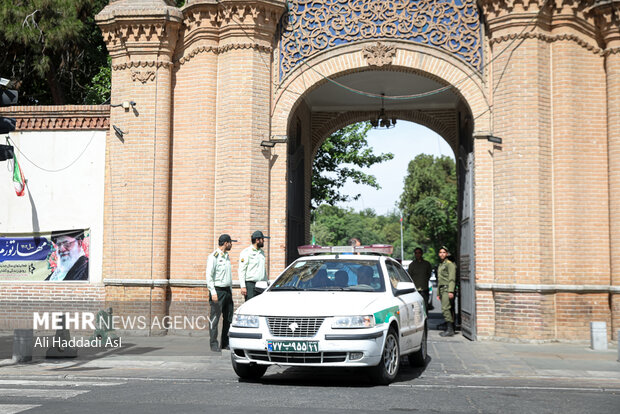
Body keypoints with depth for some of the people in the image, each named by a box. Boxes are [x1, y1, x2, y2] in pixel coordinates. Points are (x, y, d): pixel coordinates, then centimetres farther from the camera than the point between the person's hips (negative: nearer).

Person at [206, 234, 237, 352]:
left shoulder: (226, 256, 16)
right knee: (215, 318, -6)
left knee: (229, 318, 8)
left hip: (227, 290, 8)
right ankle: (214, 344, -1)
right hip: (218, 290, -8)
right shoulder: (213, 257, -8)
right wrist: (213, 292, -19)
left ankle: (225, 343, 15)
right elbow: (209, 276, -13)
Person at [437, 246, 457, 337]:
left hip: (447, 289, -9)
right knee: (447, 309, 8)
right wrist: (438, 293, 24)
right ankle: (449, 329, 9)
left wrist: (450, 291, -23)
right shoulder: (440, 265, 21)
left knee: (445, 309, -17)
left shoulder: (450, 264, -6)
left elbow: (452, 279, -14)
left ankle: (450, 330, -18)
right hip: (442, 289, 9)